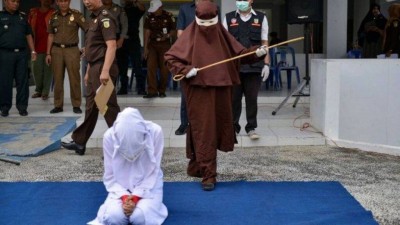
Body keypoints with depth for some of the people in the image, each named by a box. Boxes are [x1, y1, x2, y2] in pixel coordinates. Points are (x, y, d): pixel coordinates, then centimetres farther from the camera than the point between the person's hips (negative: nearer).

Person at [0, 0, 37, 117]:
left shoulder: (22, 16, 14)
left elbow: (28, 35, 17)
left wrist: (33, 51, 10)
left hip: (22, 53, 3)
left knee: (23, 81, 3)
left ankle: (22, 106, 10)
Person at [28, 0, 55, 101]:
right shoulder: (33, 12, 12)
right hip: (36, 46, 4)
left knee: (48, 69, -1)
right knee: (37, 69, 7)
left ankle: (45, 92, 8)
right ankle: (38, 90, 22)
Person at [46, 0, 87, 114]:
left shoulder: (76, 14, -1)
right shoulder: (54, 16, 10)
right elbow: (51, 36, 13)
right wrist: (48, 53, 9)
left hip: (72, 50, -3)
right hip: (57, 50, 3)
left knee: (74, 78, -1)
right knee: (57, 79, 6)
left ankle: (76, 105, 7)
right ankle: (58, 105, 13)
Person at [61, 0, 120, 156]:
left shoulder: (104, 18, -13)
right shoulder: (94, 18, 18)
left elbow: (111, 46, -23)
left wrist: (105, 71, -31)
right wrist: (88, 71, 22)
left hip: (102, 69, -10)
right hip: (95, 69, 10)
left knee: (109, 107, -5)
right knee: (91, 107, 15)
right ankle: (79, 142, 25)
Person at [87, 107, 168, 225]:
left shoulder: (155, 132, -22)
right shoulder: (110, 136, -18)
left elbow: (153, 172, -13)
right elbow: (109, 176, -8)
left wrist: (136, 197, -23)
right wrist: (124, 197, -24)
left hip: (148, 185, -1)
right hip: (121, 187, 1)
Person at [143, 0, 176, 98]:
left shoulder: (169, 16, -4)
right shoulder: (149, 17, 2)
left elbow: (174, 31, 3)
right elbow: (146, 32, 1)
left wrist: (167, 36, -18)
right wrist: (145, 48, -3)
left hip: (165, 45, -1)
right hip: (152, 45, 2)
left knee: (164, 68, 1)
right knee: (151, 67, -9)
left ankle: (162, 91, 13)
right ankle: (152, 91, -8)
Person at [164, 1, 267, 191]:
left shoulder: (222, 35, 6)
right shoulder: (190, 36, -5)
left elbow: (240, 53, 8)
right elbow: (170, 58, -5)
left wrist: (256, 53, -10)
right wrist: (185, 70, -20)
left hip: (220, 91, 5)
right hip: (198, 92, -5)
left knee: (216, 129, 12)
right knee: (203, 132, -4)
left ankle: (197, 166, 30)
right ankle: (207, 175, 1)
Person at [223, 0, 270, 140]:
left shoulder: (261, 18, 7)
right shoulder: (229, 18, 6)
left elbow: (264, 43, 7)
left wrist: (266, 64, 1)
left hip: (254, 66, 0)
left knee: (252, 98, 4)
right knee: (234, 98, 7)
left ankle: (251, 128, 13)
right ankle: (233, 127, 18)